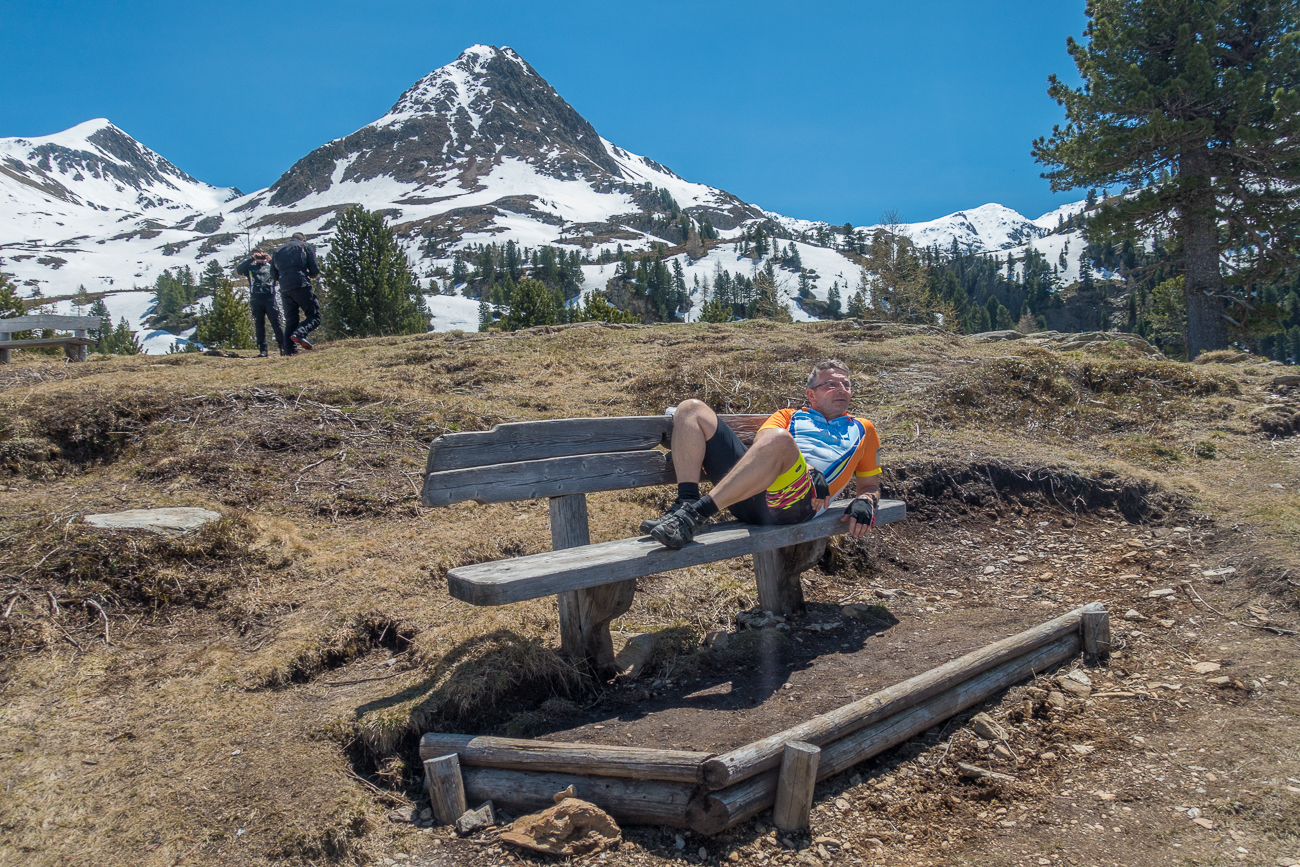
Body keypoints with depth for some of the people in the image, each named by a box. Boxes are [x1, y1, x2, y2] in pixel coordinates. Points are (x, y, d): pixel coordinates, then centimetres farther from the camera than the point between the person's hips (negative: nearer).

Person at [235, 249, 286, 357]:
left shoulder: (271, 266, 18)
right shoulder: (251, 267, 18)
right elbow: (239, 270, 1)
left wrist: (271, 260, -5)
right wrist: (251, 258, -2)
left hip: (270, 299, -1)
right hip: (256, 300, 1)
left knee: (276, 324, -8)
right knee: (259, 326, 0)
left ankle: (284, 348, -7)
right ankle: (262, 350, 1)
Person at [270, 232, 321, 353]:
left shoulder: (278, 250, 24)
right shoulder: (305, 247, 12)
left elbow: (273, 274, 21)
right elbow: (315, 270, 4)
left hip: (284, 290, 5)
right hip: (302, 286, -5)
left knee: (290, 320, 9)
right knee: (314, 316, -1)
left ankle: (290, 350, -2)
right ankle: (299, 334, -27)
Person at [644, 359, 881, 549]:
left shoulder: (862, 429, 35)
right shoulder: (789, 416, 34)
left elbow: (871, 485, 29)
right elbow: (761, 441, 11)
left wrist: (865, 501, 2)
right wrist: (805, 467, -9)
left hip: (795, 499, -3)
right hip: (747, 497, 3)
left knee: (779, 440, -37)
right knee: (692, 409, -5)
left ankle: (697, 512, -39)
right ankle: (687, 503, -25)